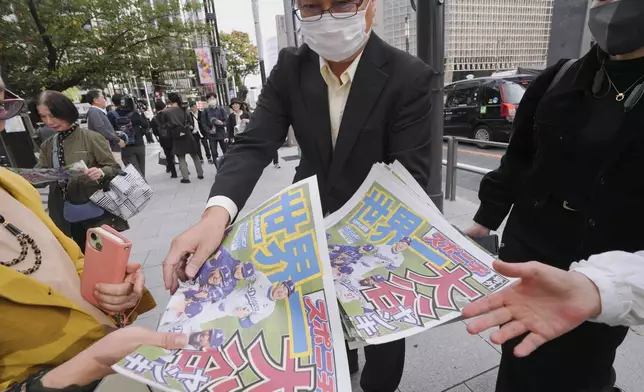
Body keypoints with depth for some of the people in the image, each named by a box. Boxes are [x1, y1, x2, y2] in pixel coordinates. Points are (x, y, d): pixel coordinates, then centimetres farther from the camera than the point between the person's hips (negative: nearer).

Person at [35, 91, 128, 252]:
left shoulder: (91, 138, -9)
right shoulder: (47, 146, 8)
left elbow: (115, 169, -10)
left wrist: (101, 173, -30)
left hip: (98, 214, -5)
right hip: (68, 217, 5)